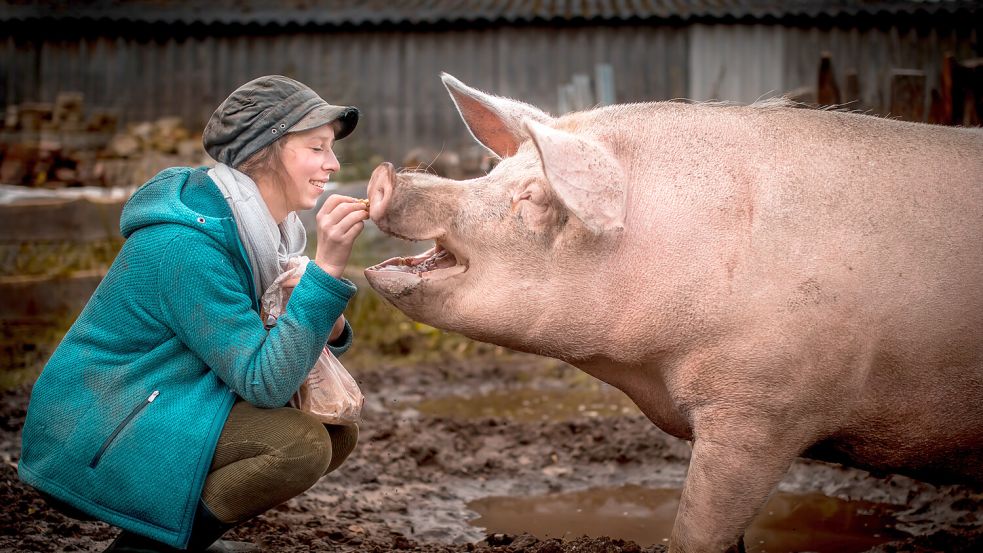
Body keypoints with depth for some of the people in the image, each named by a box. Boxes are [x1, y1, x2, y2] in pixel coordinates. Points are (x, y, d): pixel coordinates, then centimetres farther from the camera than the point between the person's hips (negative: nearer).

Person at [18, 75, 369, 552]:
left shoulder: (261, 232, 3)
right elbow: (264, 382, -28)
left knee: (338, 430, 3)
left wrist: (329, 333, -13)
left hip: (159, 413, 10)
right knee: (301, 442, -24)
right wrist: (327, 267, -33)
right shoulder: (186, 244, -24)